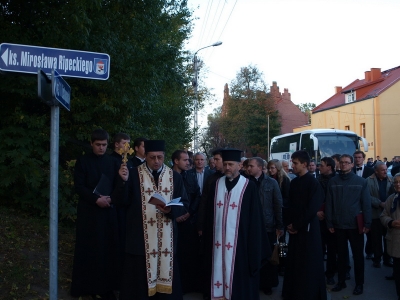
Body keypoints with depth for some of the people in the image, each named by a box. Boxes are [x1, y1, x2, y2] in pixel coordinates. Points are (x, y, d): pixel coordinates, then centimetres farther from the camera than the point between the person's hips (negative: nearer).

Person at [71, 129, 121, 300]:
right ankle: (91, 286, 10)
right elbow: (79, 186, -6)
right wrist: (96, 199, -17)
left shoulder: (113, 162, 10)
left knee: (108, 248, 2)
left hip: (109, 210, 3)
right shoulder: (83, 161, 1)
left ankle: (107, 286, 9)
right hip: (89, 211, -2)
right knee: (90, 249, 1)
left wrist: (110, 198, -10)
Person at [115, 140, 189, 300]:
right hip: (140, 236, -1)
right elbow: (122, 201, -6)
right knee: (139, 277, 2)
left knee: (166, 271, 8)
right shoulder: (133, 174, -1)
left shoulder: (175, 177, 4)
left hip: (167, 237, 2)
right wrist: (123, 181, -21)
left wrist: (171, 210, -17)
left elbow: (184, 204, 3)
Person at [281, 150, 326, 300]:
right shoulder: (294, 182, 7)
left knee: (309, 263, 4)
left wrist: (297, 225, -12)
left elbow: (312, 208, -16)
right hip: (295, 228, 6)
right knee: (294, 262, 9)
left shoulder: (313, 183, -12)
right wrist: (290, 223, 0)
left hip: (308, 228, -6)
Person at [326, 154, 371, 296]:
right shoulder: (333, 182, 2)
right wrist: (329, 223, -3)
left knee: (358, 255, 8)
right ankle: (341, 281, 24)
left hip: (355, 225, -1)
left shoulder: (361, 181, -2)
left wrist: (367, 224, -6)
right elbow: (329, 203, 1)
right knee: (341, 254, 12)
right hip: (339, 225, 2)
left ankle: (359, 284, 21)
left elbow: (366, 204, -3)